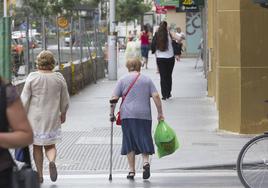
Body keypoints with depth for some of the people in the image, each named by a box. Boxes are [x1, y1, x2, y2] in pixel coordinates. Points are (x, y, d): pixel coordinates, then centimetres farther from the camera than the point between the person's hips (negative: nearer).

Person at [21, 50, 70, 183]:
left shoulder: (32, 77, -8)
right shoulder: (59, 78, -3)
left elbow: (24, 99, -8)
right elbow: (65, 100, 4)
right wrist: (63, 114, 20)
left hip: (35, 117, -1)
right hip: (52, 118, 1)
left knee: (37, 146, 11)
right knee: (50, 145, 13)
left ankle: (39, 175, 13)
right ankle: (52, 161, -18)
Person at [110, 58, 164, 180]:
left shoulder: (122, 80, 6)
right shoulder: (147, 80, 9)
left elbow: (114, 98, -1)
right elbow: (156, 96, 1)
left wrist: (112, 113, 7)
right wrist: (160, 113, 5)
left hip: (127, 116, -1)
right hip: (144, 115, 1)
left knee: (129, 142, 6)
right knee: (144, 140, 8)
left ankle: (131, 171, 4)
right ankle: (146, 162, -17)